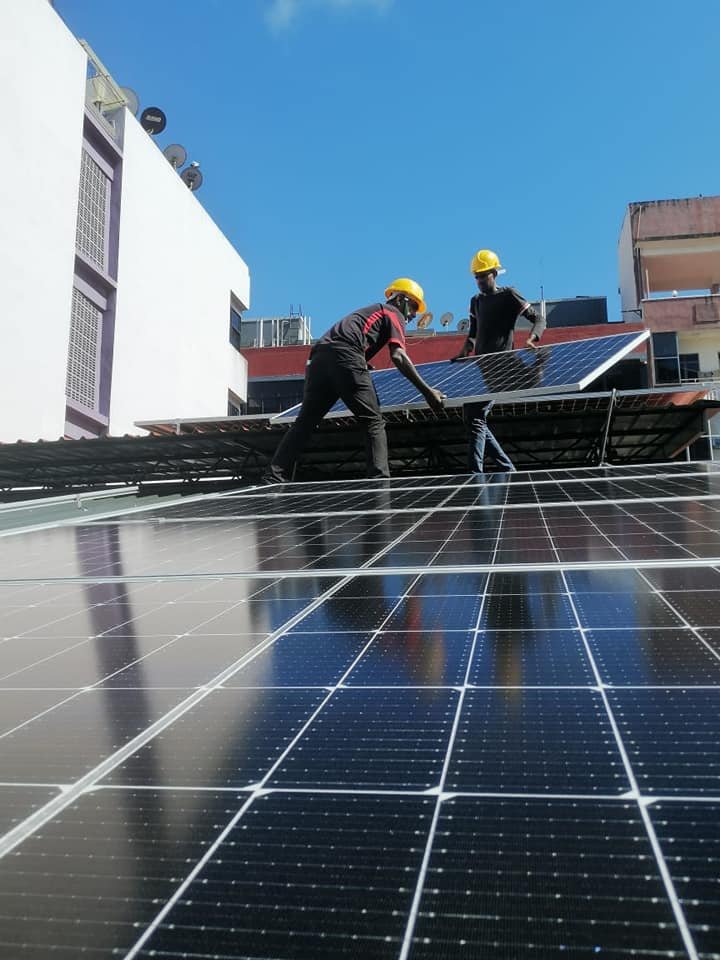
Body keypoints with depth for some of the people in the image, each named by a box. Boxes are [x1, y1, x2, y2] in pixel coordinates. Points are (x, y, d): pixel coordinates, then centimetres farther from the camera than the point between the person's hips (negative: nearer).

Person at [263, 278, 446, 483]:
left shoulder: (370, 310, 39)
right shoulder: (394, 313, 16)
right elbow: (398, 356, 0)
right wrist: (427, 391, -2)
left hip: (319, 355, 7)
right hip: (346, 356, -7)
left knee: (305, 422, 5)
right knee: (374, 422, -2)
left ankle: (273, 478, -1)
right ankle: (379, 480, -15)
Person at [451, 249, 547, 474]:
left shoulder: (509, 295, -2)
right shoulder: (476, 301, 17)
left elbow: (538, 319, -4)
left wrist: (531, 339, -23)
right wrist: (465, 350, 5)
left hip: (499, 365, -8)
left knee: (476, 417, -18)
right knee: (470, 415, 6)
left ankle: (475, 472, -19)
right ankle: (506, 467, 12)